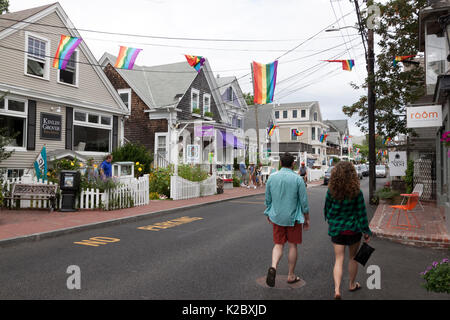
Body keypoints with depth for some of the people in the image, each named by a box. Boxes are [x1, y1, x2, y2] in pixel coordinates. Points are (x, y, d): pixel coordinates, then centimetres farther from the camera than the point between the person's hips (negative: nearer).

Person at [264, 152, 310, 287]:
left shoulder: (271, 178, -2)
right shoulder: (298, 179, -11)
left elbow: (268, 200, 5)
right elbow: (304, 202, -8)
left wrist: (269, 214, 20)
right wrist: (307, 219, 3)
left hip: (277, 217, 2)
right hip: (293, 218, -2)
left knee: (278, 245, 11)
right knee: (293, 245, 13)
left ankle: (273, 267, -14)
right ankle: (291, 275, 22)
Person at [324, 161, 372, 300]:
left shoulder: (331, 192, -10)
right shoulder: (357, 192, -15)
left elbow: (327, 210, 1)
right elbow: (361, 213, -9)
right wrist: (366, 232, 2)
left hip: (336, 229, 1)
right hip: (353, 229, -1)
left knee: (338, 259, 8)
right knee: (353, 257, 20)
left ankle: (337, 289, -5)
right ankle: (352, 284, 37)